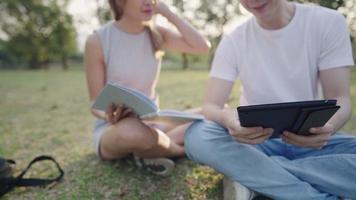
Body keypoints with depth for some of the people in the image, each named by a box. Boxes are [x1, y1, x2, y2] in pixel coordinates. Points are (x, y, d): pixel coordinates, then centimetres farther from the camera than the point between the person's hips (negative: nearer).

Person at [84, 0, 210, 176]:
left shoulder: (156, 35, 2)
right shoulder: (97, 41, -11)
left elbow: (203, 47, -9)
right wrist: (111, 115, -32)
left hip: (152, 121, 5)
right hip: (112, 128, -4)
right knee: (133, 131, -42)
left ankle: (151, 149, -14)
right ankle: (179, 149, -9)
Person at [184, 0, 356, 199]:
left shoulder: (329, 22, -5)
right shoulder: (233, 41, -5)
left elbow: (340, 99, -8)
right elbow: (210, 106, -12)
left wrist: (327, 126, -32)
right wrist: (225, 117, -36)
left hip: (309, 138, 0)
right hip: (255, 138, 1)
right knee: (197, 135, -30)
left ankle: (250, 175, -20)